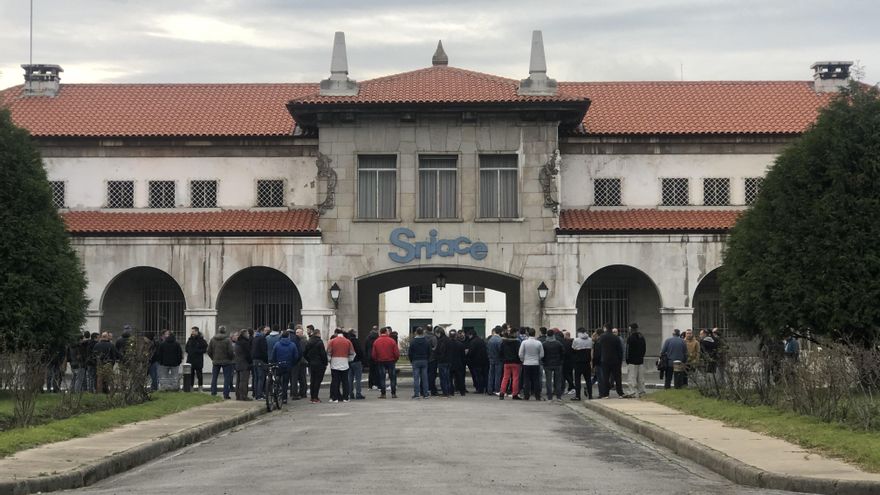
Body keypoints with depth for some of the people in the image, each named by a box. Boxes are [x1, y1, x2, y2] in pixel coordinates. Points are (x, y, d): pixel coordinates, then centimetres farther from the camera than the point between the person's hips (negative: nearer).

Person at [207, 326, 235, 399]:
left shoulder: (212, 339, 1)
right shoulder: (227, 340, -12)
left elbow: (209, 351, 4)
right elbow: (230, 352, -15)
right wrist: (232, 357, 5)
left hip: (216, 361, 3)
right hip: (226, 361, -3)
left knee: (214, 377, 14)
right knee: (227, 378, 2)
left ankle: (213, 393, 14)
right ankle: (226, 394, -2)